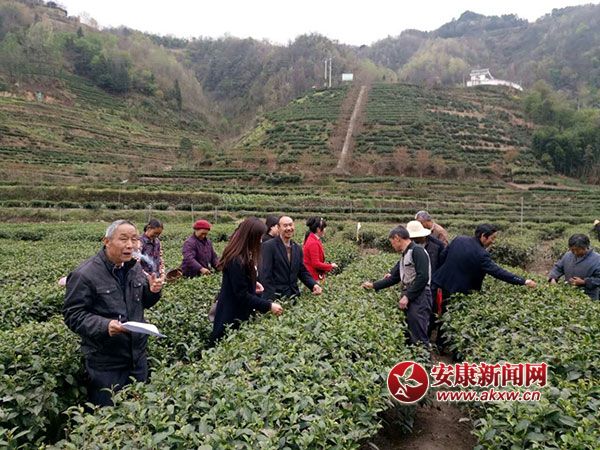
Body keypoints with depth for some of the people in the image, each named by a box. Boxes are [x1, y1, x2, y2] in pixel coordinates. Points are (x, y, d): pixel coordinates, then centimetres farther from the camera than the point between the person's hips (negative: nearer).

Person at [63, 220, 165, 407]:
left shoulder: (135, 268, 4)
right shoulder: (84, 275, -17)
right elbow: (73, 315, -15)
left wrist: (152, 291, -6)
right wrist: (104, 325, -30)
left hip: (138, 357, 6)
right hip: (106, 364, -6)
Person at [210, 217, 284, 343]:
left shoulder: (242, 256, 4)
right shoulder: (236, 261, -26)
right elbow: (242, 295, -25)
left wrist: (253, 284, 1)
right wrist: (269, 305, -24)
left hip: (239, 313, 9)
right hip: (232, 317, -9)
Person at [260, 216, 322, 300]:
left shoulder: (297, 248, 11)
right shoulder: (268, 246, -9)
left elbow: (303, 272, 13)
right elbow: (265, 275, -14)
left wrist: (314, 285, -5)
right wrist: (271, 299, -20)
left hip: (294, 295, 6)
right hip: (276, 297, -5)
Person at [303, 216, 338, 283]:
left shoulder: (310, 239, 9)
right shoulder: (313, 243, -20)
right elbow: (316, 264, -20)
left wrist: (327, 264, 9)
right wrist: (330, 266, -9)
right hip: (312, 276, -10)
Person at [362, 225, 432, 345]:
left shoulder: (417, 251, -11)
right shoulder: (404, 256, 18)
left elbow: (423, 277, -20)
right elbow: (393, 278, 23)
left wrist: (407, 296, -17)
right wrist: (373, 285, 22)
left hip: (419, 298, -9)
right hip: (408, 299, 9)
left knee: (419, 338, -8)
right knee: (409, 335, 11)